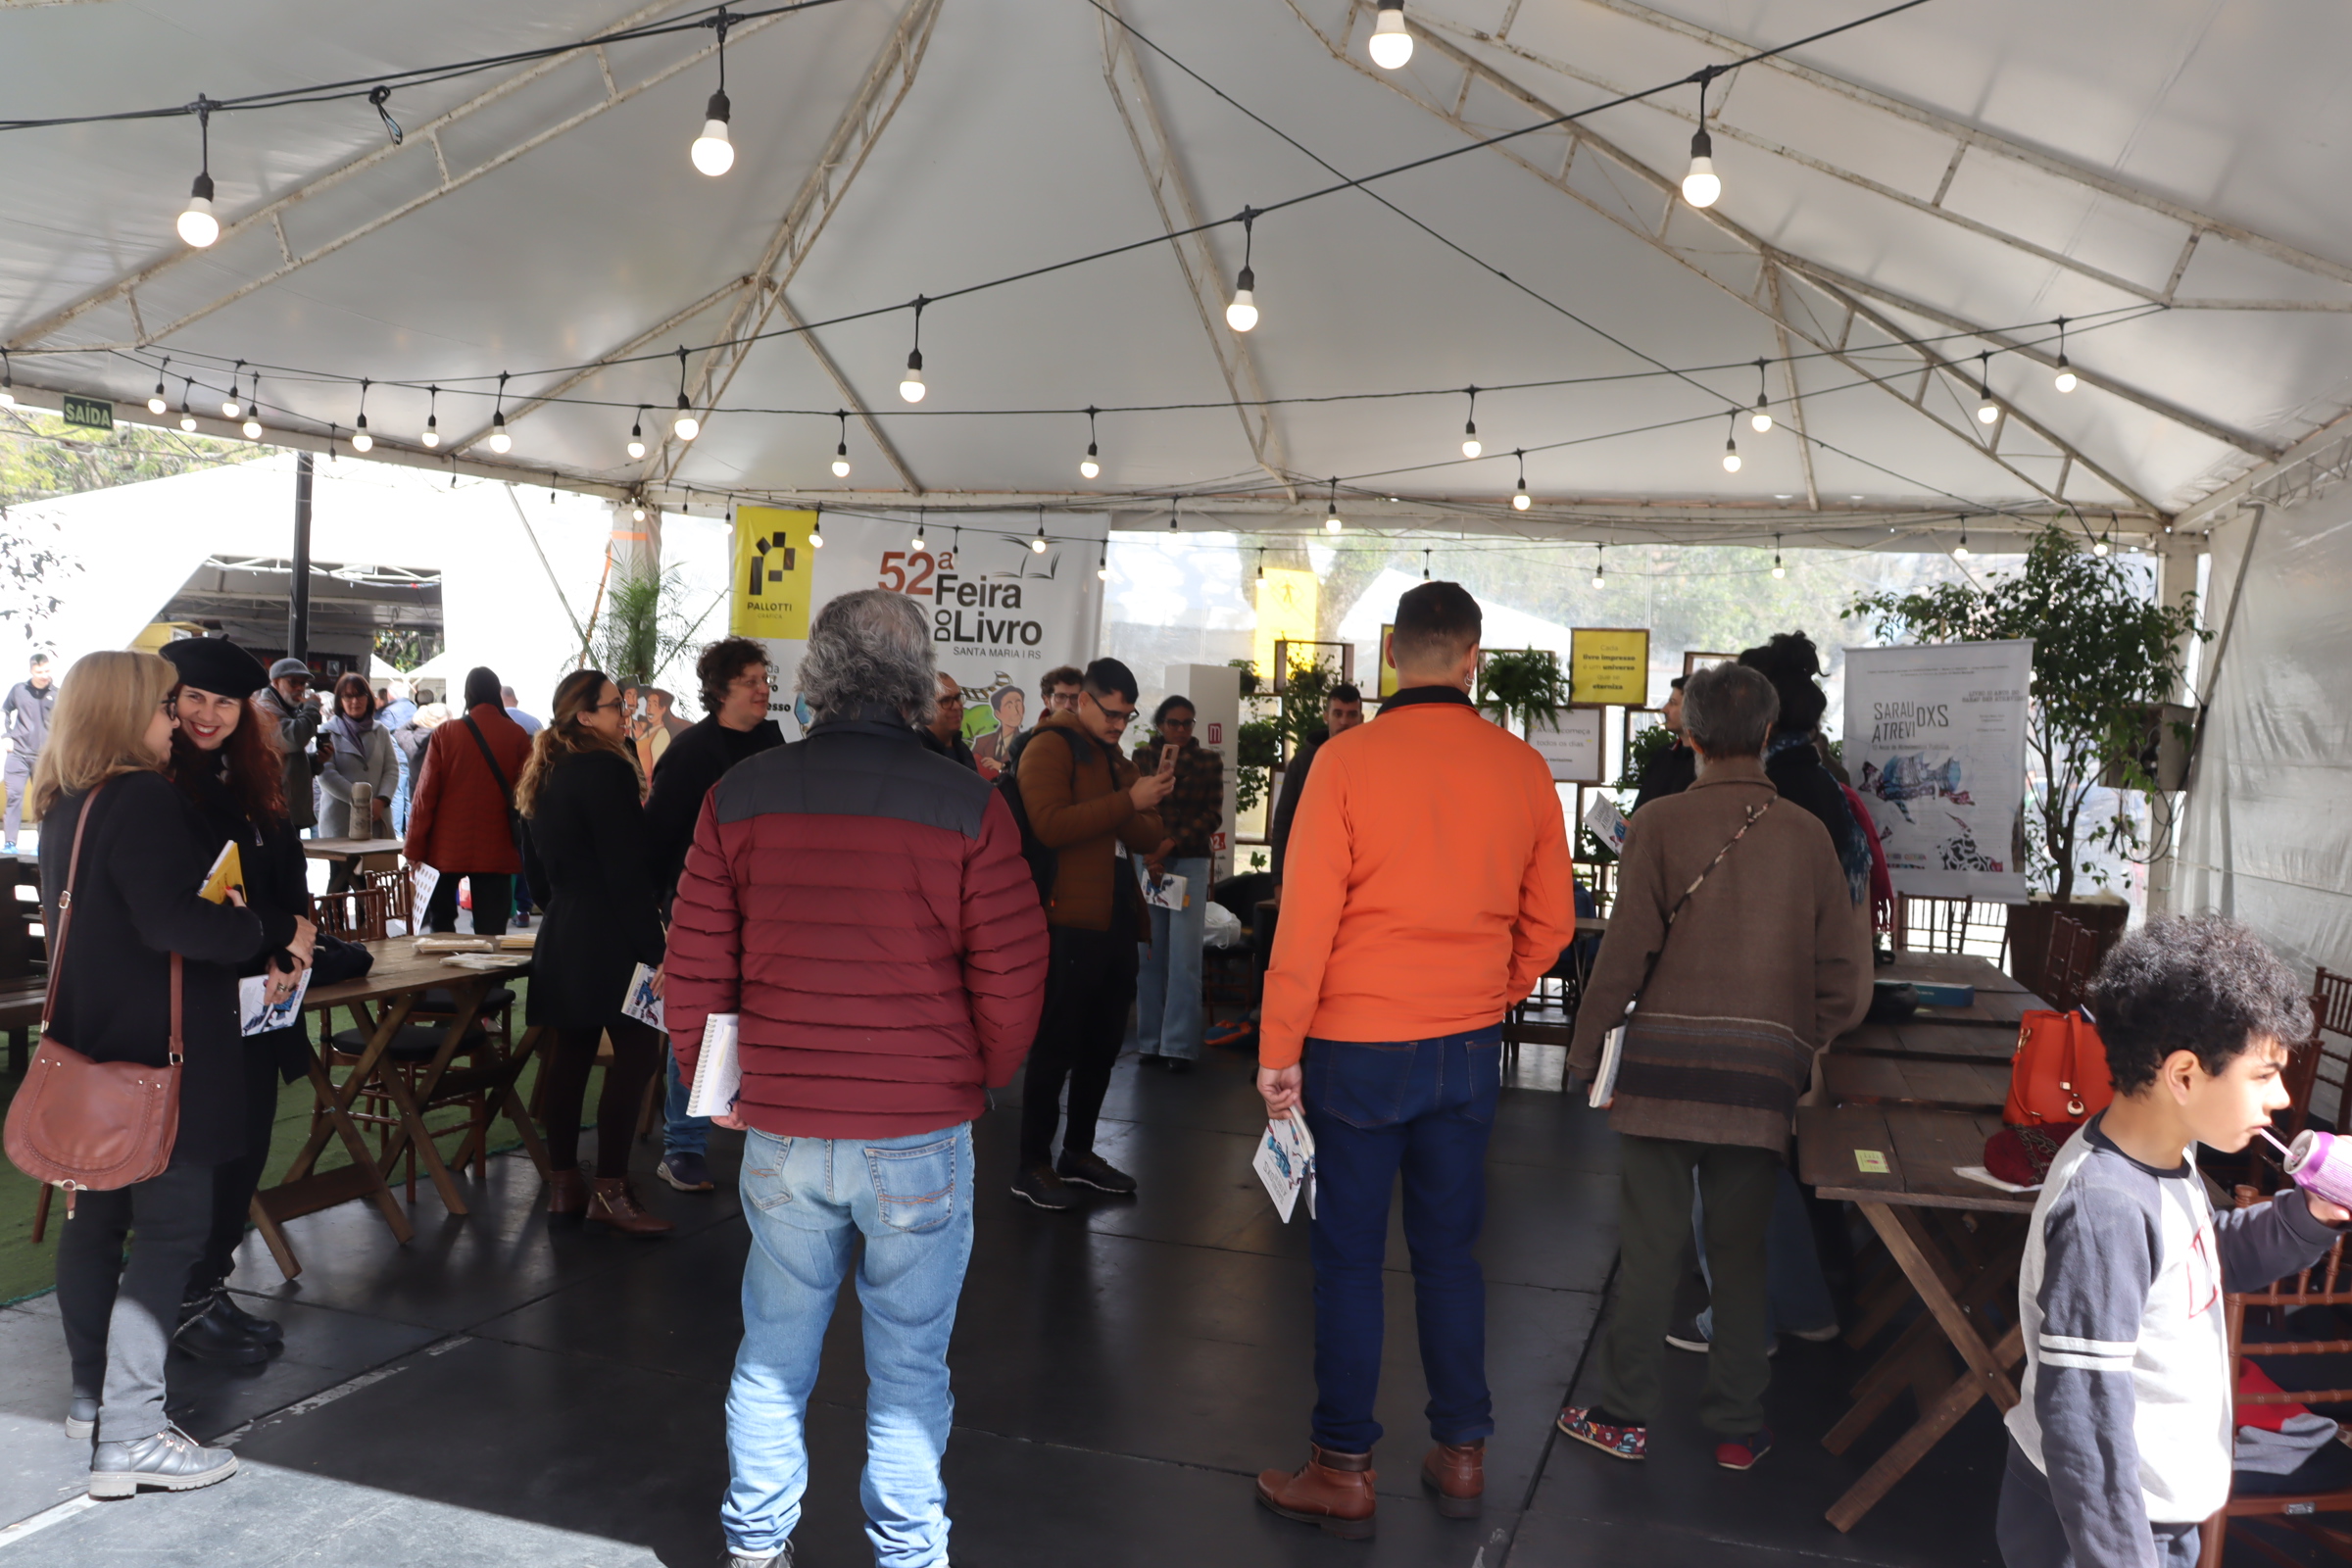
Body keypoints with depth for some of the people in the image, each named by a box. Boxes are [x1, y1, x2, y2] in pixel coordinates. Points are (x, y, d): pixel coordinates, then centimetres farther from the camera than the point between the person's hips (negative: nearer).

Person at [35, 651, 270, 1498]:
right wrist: (271, 929, -16)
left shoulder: (66, 804, 11)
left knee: (98, 1214, 19)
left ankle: (92, 1394, 32)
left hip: (93, 1043, 10)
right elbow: (175, 921, -28)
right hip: (157, 1051, -10)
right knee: (172, 1228, -6)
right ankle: (130, 1436, -6)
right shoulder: (141, 799, -18)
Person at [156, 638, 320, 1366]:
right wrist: (283, 933, -15)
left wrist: (286, 954, -5)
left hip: (255, 996, 7)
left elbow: (289, 877, 11)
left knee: (248, 1142, 11)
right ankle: (191, 1305, 13)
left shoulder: (253, 787, 12)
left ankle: (212, 1288, 24)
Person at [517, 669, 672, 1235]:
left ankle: (564, 1184, 16)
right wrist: (653, 948, -16)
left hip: (562, 934, 10)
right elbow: (626, 871, -18)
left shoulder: (547, 774, 14)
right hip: (608, 937, -10)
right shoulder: (606, 770, -14)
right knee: (637, 1052, -7)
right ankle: (609, 1191, -5)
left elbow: (537, 865, 22)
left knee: (572, 1051, 12)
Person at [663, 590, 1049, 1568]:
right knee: (909, 1367, 11)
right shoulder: (967, 807, -10)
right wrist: (980, 1083, 10)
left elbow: (695, 963, 3)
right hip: (922, 1133, -2)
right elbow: (1013, 977, -7)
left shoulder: (742, 796, -1)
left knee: (774, 1351, 18)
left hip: (780, 1129, 3)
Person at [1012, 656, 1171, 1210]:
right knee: (1056, 1045, -2)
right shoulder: (1050, 747, -6)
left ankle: (1079, 1152, 27)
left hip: (1116, 921, 8)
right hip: (1070, 921, -8)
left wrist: (1154, 799, -7)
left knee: (1103, 1043, 14)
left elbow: (1146, 840, 14)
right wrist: (1129, 800, -23)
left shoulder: (1118, 760, 18)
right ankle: (1033, 1165, 7)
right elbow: (1051, 823, -21)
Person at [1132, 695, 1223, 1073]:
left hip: (1190, 862, -1)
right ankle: (1150, 1040, 9)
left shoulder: (1209, 762, 6)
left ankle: (1179, 1045, -4)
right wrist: (1148, 856, -12)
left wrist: (1170, 844, -10)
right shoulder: (1142, 756, 7)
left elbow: (1212, 816, 0)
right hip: (1147, 860, 1)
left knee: (1184, 957, -5)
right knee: (1149, 953, 2)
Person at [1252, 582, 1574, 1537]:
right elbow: (1551, 922, 5)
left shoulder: (1347, 760, -13)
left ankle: (1343, 1472, 16)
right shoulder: (1522, 769, -2)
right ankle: (1461, 1456, 26)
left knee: (1349, 1257, 7)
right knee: (1448, 1251, 16)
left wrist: (1278, 1050, -6)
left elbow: (1305, 919, -14)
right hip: (1470, 1051, 4)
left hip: (1357, 1051, -3)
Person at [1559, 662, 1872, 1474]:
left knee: (1649, 1245, 6)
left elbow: (1625, 949, -8)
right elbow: (1848, 970, 5)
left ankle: (1625, 1414, 16)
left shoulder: (1660, 823, -6)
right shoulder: (1806, 833, 3)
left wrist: (1589, 1050, 2)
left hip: (1664, 1059, -2)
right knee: (1740, 1251, 11)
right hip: (1762, 1066, 2)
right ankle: (1737, 1427, 20)